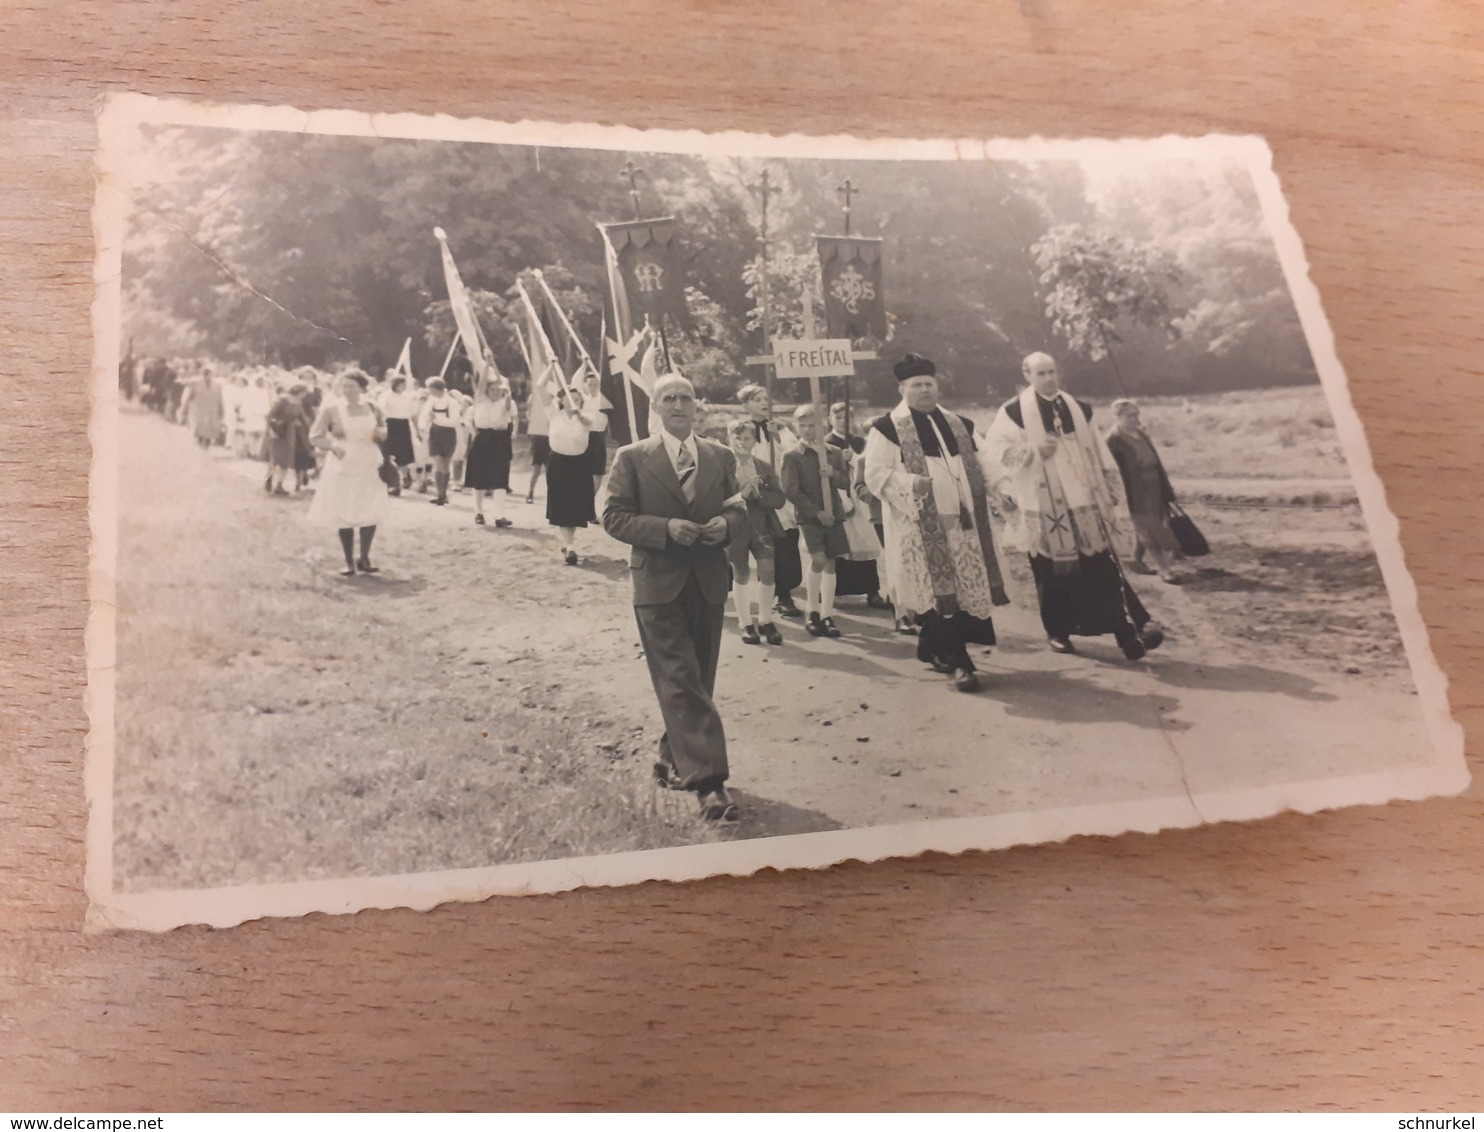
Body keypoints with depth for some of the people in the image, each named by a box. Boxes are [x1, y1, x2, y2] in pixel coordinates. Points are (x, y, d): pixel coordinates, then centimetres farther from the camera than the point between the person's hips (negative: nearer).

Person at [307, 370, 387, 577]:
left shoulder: (372, 408, 5)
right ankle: (349, 561, 13)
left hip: (369, 467, 2)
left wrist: (380, 432, -6)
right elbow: (314, 437, -4)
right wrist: (333, 445, -22)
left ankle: (364, 558, 16)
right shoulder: (331, 410, -5)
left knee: (371, 514, -1)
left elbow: (383, 433, 18)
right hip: (342, 469, -2)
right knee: (344, 516, 1)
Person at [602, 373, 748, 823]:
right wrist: (665, 528, -19)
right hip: (658, 584, -4)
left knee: (698, 683, 13)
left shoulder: (722, 457, 10)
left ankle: (674, 759, 32)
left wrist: (728, 523, -11)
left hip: (708, 583, 5)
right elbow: (614, 517, -5)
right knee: (682, 683, -9)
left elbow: (742, 512, 12)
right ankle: (708, 779, -10)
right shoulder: (632, 458, -1)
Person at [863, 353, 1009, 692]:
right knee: (940, 591, -10)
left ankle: (934, 649, 24)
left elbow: (974, 469, 25)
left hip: (960, 520, 6)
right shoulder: (887, 428, -3)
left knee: (964, 588, 8)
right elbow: (875, 474, -10)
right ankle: (957, 662, -7)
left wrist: (980, 503, 12)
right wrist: (912, 485, -23)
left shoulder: (957, 424, 16)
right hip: (921, 524, -6)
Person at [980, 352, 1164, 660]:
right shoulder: (1014, 412, -2)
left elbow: (1098, 453, 17)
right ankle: (1058, 632, 18)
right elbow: (991, 451, -8)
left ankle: (1130, 632, -1)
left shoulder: (1077, 409, 12)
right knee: (1053, 572, 3)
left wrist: (1111, 490, 13)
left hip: (1083, 503, 3)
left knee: (1102, 570, -1)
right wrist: (1033, 450, -17)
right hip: (1043, 507, -3)